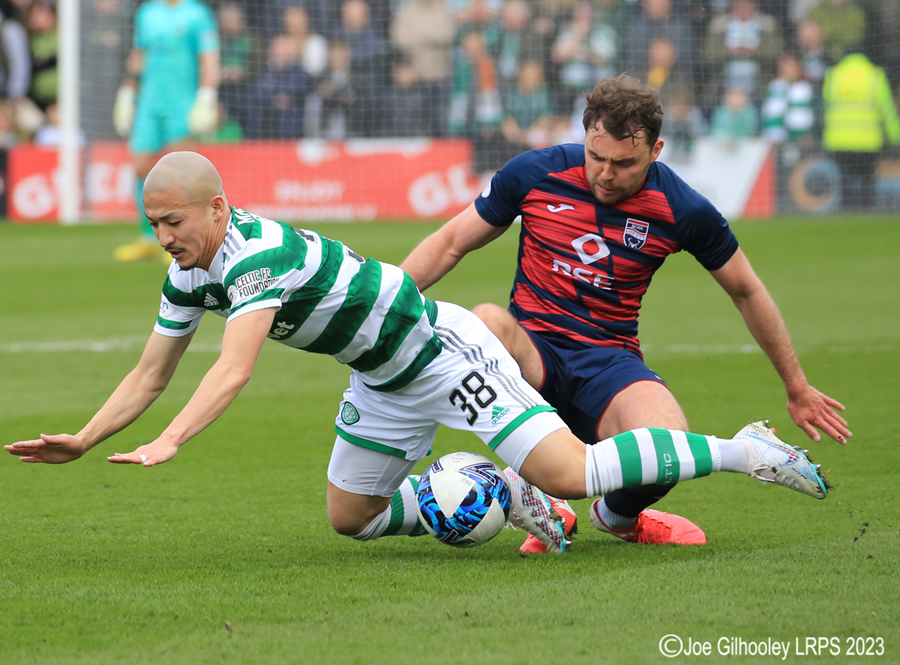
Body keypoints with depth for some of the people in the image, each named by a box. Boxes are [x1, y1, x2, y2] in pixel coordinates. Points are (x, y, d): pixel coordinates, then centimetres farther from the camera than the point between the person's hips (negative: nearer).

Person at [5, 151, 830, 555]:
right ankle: (504, 495, 26)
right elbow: (151, 375, 7)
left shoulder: (259, 255, -30)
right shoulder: (191, 272, -2)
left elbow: (234, 370, -41)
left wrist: (167, 444, -51)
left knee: (570, 474, -20)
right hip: (383, 379, 10)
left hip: (440, 348, -10)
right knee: (351, 518, 15)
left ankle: (743, 450, -6)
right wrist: (82, 442, -4)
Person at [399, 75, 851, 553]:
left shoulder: (682, 210, -5)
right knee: (486, 321, -37)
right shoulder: (534, 174, -5)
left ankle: (619, 513, 9)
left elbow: (747, 292, 10)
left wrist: (796, 387, 18)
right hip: (531, 351, 0)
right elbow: (451, 243, 7)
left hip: (610, 361, 0)